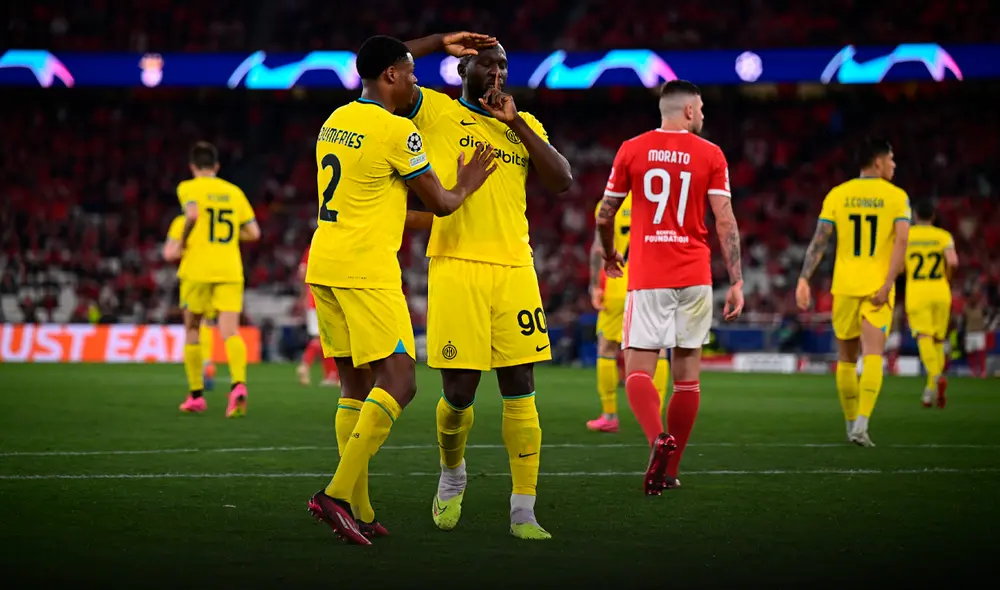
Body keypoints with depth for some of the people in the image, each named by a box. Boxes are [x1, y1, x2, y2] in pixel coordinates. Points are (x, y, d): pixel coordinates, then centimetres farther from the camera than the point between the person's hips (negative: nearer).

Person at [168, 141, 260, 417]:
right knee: (230, 331, -7)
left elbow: (193, 214, -20)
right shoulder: (234, 192, 13)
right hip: (230, 270, 2)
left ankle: (196, 395, 17)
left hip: (197, 269, -2)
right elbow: (254, 232, 10)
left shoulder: (189, 188, 2)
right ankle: (238, 384, -33)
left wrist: (181, 245, -5)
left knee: (192, 330, 15)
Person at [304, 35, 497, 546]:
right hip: (366, 270, -8)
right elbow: (440, 204, -2)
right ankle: (337, 494, -16)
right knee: (398, 382, -6)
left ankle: (359, 512, 9)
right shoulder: (396, 130, -10)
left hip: (323, 266, 8)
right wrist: (466, 185, 17)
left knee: (355, 385, 11)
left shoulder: (336, 121, 13)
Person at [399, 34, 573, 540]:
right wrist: (441, 41, -2)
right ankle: (452, 474, 27)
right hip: (456, 266, -3)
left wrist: (517, 124, -1)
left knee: (520, 392, -1)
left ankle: (523, 512, 2)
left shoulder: (524, 125, 16)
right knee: (459, 394, -4)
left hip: (514, 268, 3)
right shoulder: (437, 112, 6)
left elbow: (562, 181, 4)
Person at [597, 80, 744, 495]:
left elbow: (604, 216, 8)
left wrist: (609, 255, 28)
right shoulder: (710, 155, 1)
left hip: (646, 278, -1)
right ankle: (670, 471, 13)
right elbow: (725, 221, -4)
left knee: (638, 371, -2)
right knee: (687, 374, 10)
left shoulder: (631, 150, 3)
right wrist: (736, 281, -2)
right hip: (694, 276, 1)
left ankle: (658, 438, -30)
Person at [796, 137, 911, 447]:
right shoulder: (896, 196, -1)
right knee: (873, 356, -8)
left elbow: (819, 240, -2)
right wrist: (888, 284, -14)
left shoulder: (837, 195, 4)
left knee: (847, 358, 14)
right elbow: (901, 241, -12)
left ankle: (852, 423, 23)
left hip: (844, 287, 2)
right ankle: (861, 423, -24)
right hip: (877, 287, -2)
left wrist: (804, 279, -2)